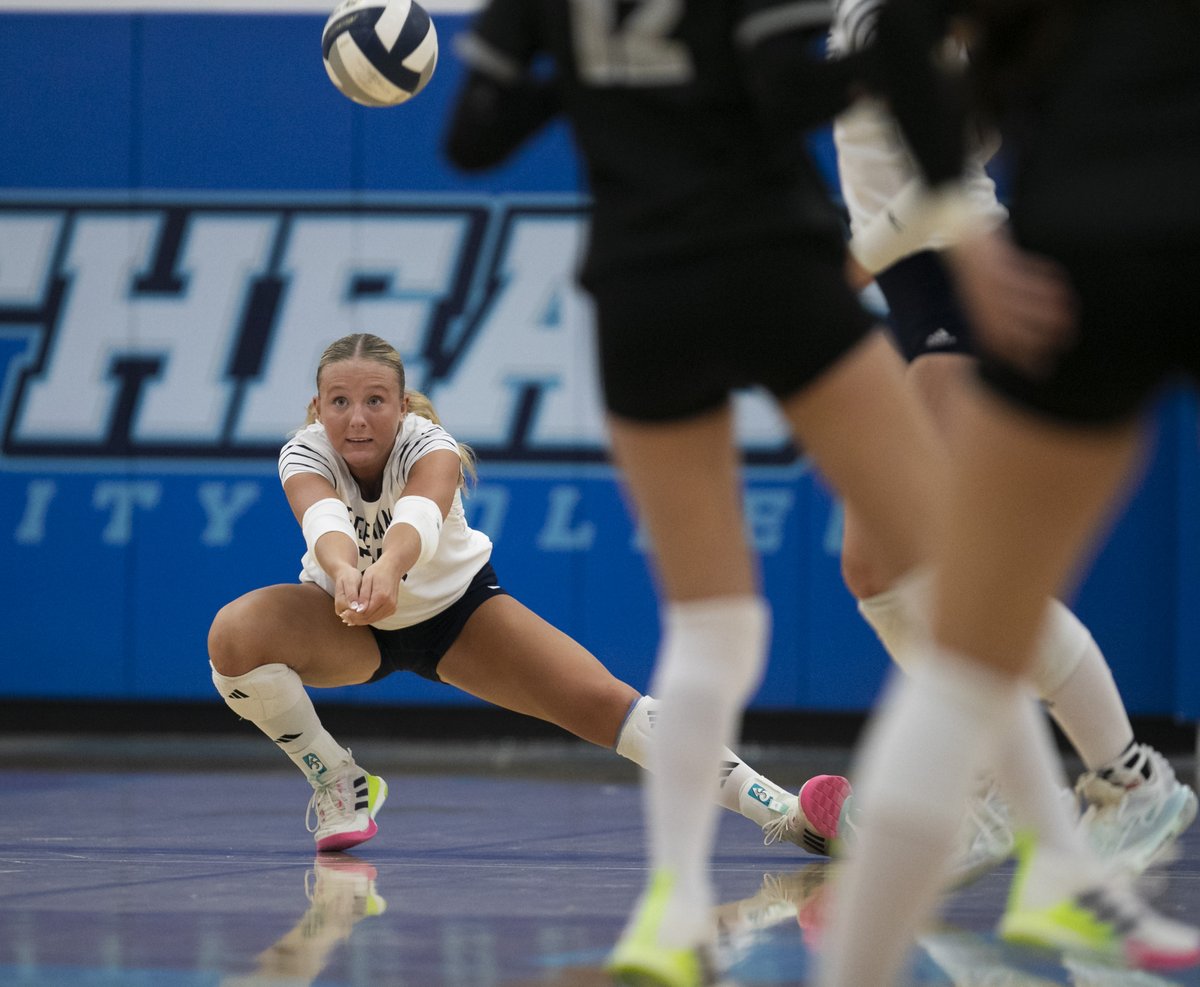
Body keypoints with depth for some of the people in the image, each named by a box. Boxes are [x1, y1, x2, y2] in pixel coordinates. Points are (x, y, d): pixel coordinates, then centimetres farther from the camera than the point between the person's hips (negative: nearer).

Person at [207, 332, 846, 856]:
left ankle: (780, 812, -21)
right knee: (234, 636, -30)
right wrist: (346, 573, -75)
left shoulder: (430, 447, -30)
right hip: (348, 620, 1)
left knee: (600, 699, -20)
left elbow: (420, 516, -54)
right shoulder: (303, 456, -27)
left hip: (455, 606, -1)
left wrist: (388, 566, -78)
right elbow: (324, 521, -51)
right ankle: (337, 783, -7)